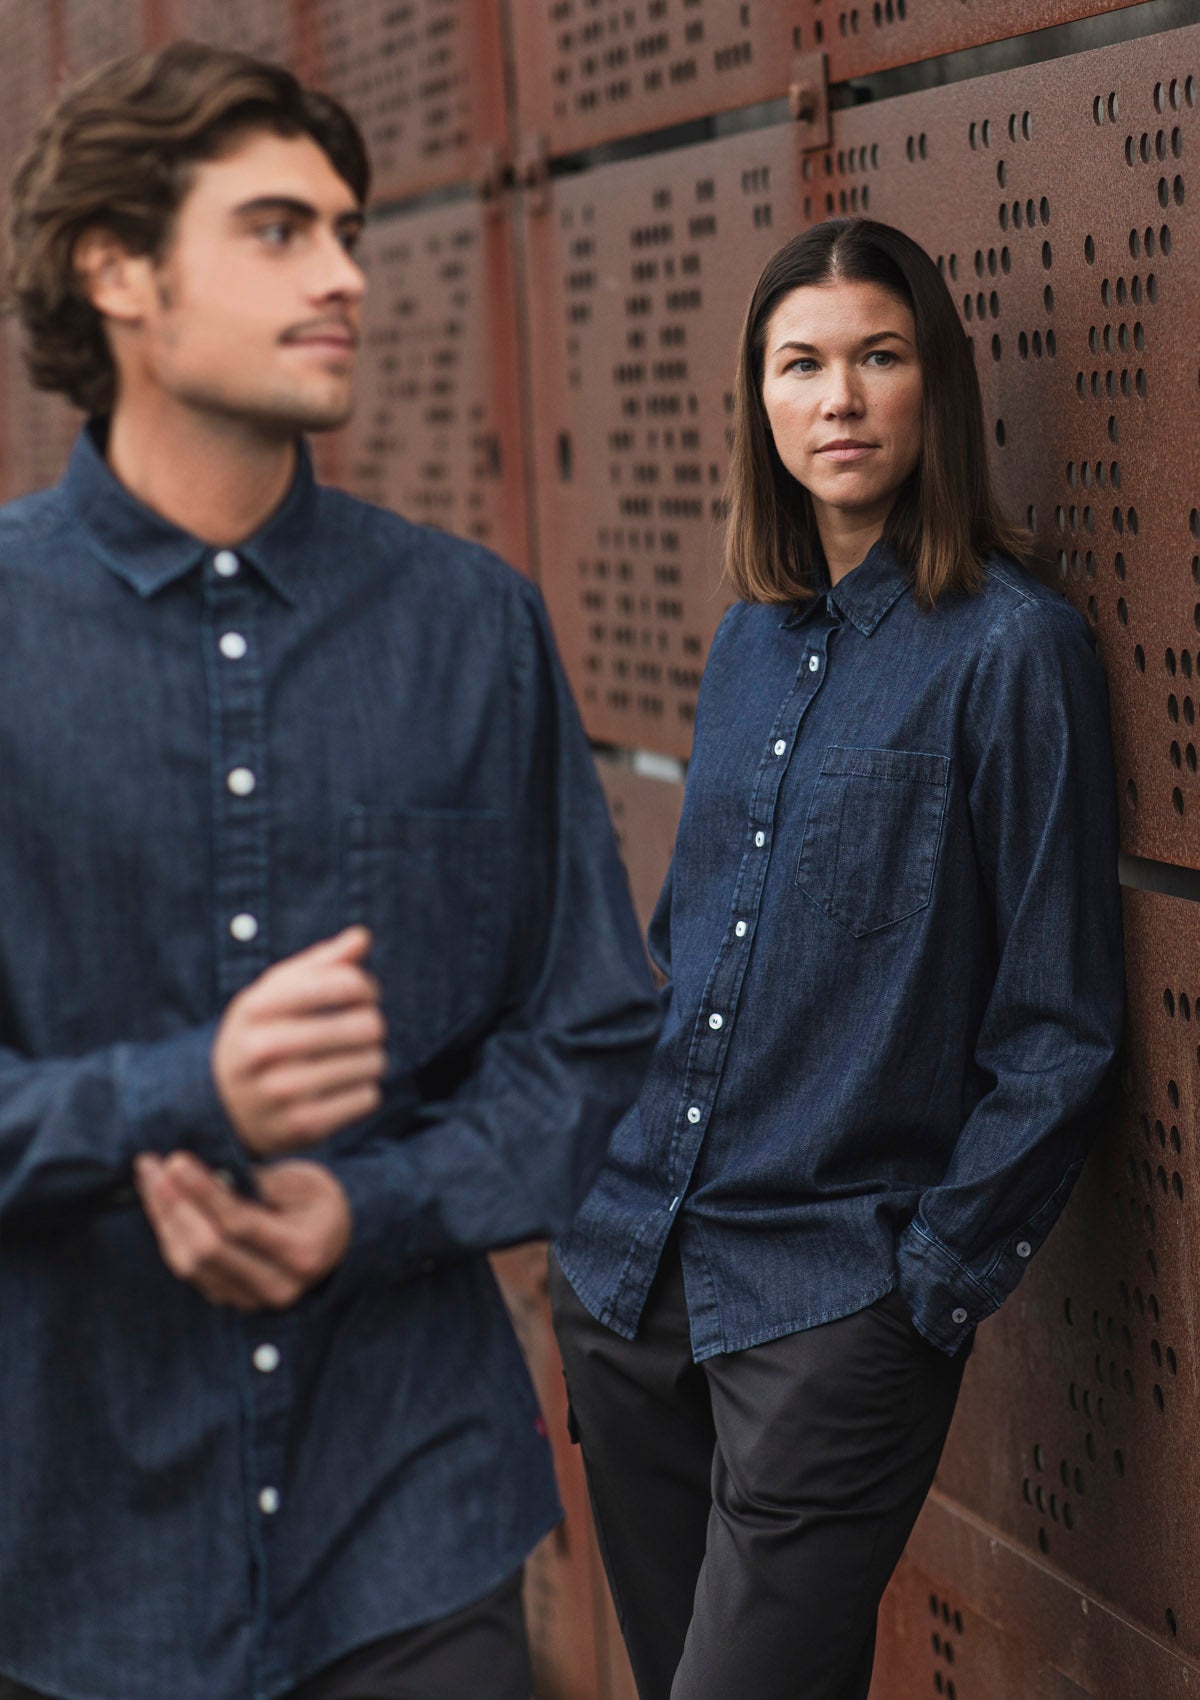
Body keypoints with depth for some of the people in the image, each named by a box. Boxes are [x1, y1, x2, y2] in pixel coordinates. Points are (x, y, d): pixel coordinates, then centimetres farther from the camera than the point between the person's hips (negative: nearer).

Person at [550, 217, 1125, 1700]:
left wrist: (934, 1274, -11)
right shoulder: (749, 643, 9)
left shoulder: (1010, 647, -10)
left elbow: (1058, 1020, -10)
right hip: (628, 1265, 6)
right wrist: (611, 1178, 12)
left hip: (834, 1299, -6)